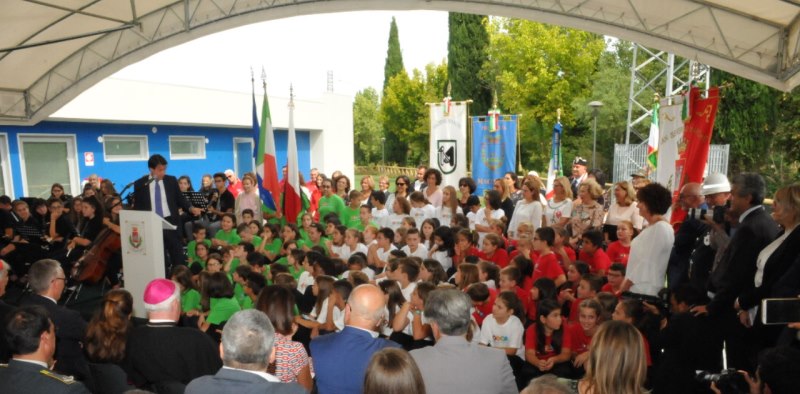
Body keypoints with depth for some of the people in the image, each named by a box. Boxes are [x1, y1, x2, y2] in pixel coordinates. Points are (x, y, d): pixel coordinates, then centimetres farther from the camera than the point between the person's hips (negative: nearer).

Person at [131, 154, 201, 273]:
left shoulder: (171, 180, 4)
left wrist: (191, 208, -11)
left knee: (177, 256, 2)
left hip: (170, 222, 0)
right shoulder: (140, 184, 2)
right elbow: (137, 207, 7)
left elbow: (180, 199, 8)